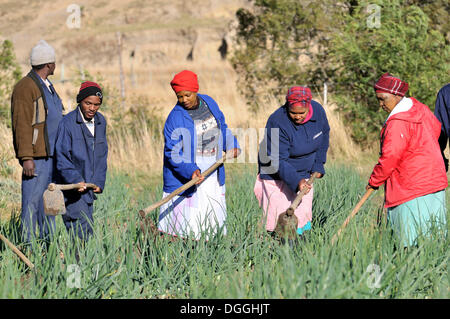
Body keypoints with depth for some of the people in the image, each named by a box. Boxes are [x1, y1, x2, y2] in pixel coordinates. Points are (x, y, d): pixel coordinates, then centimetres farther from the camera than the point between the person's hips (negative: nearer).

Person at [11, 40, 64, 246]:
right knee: (32, 202, -8)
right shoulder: (25, 87, -11)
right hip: (36, 157, -9)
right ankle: (28, 246, -4)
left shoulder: (46, 86, 19)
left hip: (52, 155, 9)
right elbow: (22, 125, -16)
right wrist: (26, 157, -21)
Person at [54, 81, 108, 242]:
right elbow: (62, 158, -15)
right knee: (82, 228, -14)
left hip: (89, 186, 7)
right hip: (71, 187, -7)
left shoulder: (100, 122, 8)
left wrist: (99, 181, 6)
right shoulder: (68, 123, -13)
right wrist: (76, 180, -26)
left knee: (88, 228, 10)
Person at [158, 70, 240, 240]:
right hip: (186, 179, -6)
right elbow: (173, 153, -20)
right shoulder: (176, 119, -16)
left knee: (214, 220, 10)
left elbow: (222, 127, 22)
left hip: (213, 175, 6)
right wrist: (191, 170, -33)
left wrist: (231, 145, 8)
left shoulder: (209, 103, 3)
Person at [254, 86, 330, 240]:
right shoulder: (277, 122, -29)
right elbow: (278, 160, -29)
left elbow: (324, 135, 9)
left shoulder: (318, 111, -12)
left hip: (304, 174, 5)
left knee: (303, 214, 7)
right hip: (277, 174, -5)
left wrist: (318, 165, 4)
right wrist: (296, 181, -41)